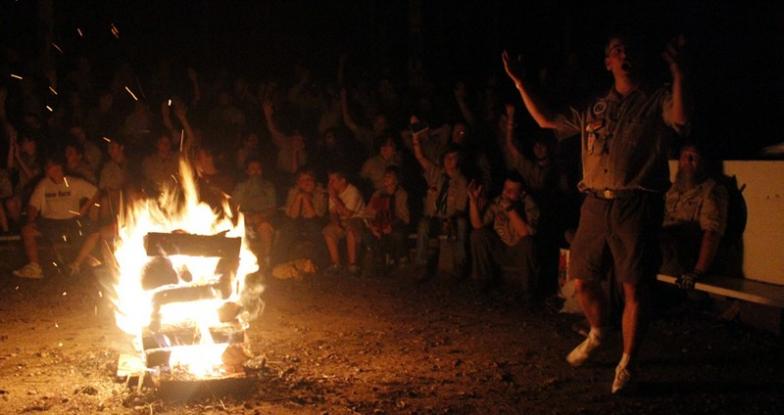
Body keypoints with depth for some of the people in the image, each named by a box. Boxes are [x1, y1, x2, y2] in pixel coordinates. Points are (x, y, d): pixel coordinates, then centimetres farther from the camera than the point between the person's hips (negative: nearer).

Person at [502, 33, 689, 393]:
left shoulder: (657, 101, 3)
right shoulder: (595, 110, 17)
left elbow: (680, 119, -20)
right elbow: (546, 121, 23)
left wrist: (677, 69, -27)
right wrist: (518, 83, 19)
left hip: (636, 205, -5)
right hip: (596, 204, 5)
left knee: (634, 287, -3)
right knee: (582, 280, 12)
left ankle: (626, 364, 10)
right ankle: (596, 334, 40)